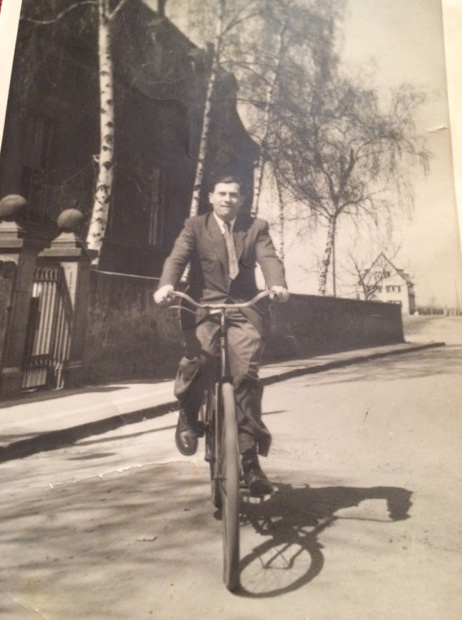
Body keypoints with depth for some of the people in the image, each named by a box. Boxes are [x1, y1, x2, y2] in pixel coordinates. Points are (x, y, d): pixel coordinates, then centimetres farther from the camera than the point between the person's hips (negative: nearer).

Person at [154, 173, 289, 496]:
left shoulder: (256, 227, 13)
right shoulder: (195, 226, 12)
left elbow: (269, 258, -4)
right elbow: (177, 257, -5)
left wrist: (278, 285, -26)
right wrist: (166, 285, -26)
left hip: (244, 307, 1)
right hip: (204, 304, 0)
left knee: (246, 374, -13)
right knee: (197, 357, -28)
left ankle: (250, 456, 1)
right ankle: (188, 416, 2)